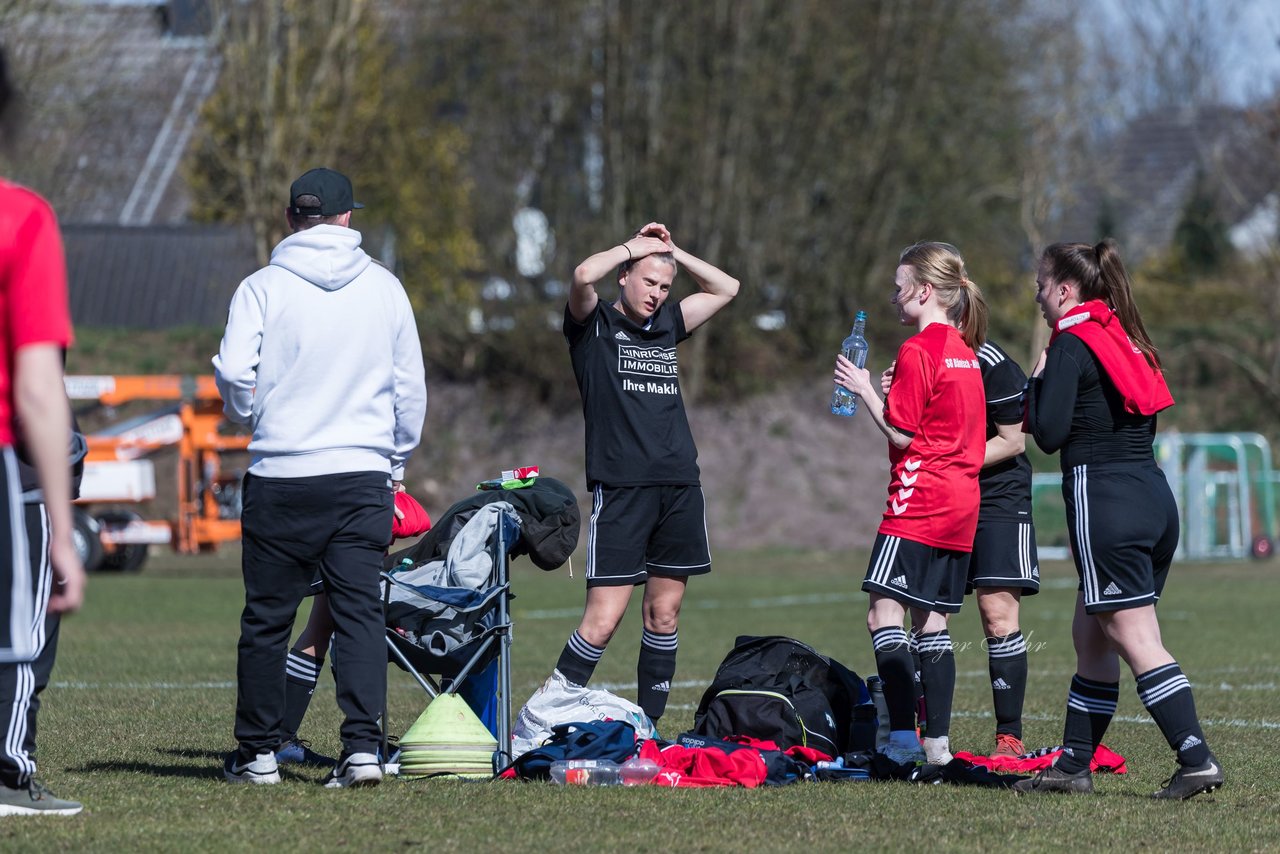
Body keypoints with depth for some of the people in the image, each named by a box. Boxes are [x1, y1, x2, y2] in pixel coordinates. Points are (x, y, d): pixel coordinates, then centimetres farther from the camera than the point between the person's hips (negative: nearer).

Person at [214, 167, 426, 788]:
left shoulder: (264, 287, -3)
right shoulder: (384, 288, 5)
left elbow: (234, 372, -10)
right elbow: (410, 384, 10)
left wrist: (249, 415, 12)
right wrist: (397, 458, 23)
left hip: (281, 475, -1)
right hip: (364, 474, 1)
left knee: (267, 617, 7)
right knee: (359, 612, 0)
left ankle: (258, 752, 14)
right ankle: (363, 747, -11)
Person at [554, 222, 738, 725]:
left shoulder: (667, 325, 18)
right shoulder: (595, 325, 2)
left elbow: (726, 289, 27)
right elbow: (583, 277, -17)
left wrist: (673, 251, 16)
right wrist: (635, 247, -2)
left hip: (679, 487, 6)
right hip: (620, 488, -6)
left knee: (665, 613, 7)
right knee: (603, 620, -11)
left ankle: (648, 726, 13)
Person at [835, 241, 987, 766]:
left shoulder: (917, 351, -11)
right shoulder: (963, 350, 15)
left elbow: (901, 433, -12)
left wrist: (864, 389, -2)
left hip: (920, 501, -9)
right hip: (962, 503, 9)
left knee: (884, 613, -11)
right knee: (932, 622, 11)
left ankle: (903, 737, -21)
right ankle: (937, 741, 8)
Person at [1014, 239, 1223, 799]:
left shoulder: (1072, 345, -8)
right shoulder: (1123, 338, 17)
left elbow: (1049, 434, -13)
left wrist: (1039, 381, 5)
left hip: (1104, 498, -9)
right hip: (1153, 496, 9)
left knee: (1137, 642, -10)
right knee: (1090, 638, 15)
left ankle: (1196, 760, -18)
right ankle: (1073, 765, 19)